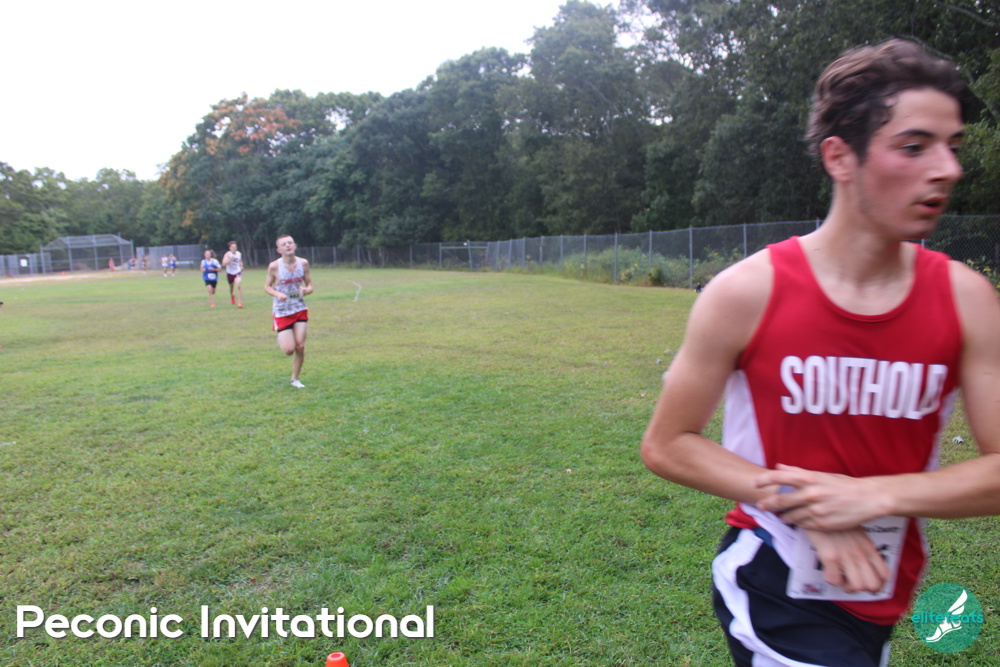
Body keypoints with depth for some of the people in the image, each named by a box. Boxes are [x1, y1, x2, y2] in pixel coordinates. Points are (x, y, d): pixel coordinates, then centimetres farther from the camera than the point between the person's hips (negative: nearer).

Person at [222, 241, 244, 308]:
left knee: (239, 286, -20)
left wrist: (241, 266, 6)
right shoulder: (228, 254, -14)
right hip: (230, 273, -1)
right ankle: (232, 296, 52)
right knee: (231, 286, 17)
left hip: (238, 272, 1)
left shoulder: (239, 254, 0)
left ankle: (240, 301, -20)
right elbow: (224, 264, -27)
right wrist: (230, 259, -36)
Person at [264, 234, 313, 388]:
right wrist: (277, 294, -21)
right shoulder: (274, 266, -12)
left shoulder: (303, 263, -4)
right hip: (282, 311, -2)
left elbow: (309, 285, 5)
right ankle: (281, 339, 32)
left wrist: (306, 290, -19)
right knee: (289, 350, -6)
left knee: (300, 346, -2)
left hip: (300, 309, 3)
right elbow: (267, 286, -1)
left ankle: (295, 379, 17)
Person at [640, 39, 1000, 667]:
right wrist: (803, 508, -19)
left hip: (886, 599, 4)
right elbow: (665, 445, -12)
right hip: (773, 588, -4)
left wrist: (874, 495, -22)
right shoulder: (747, 292, -18)